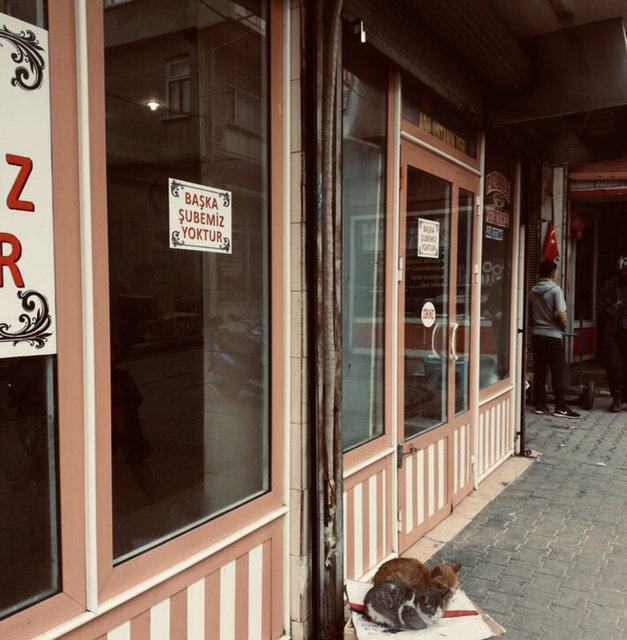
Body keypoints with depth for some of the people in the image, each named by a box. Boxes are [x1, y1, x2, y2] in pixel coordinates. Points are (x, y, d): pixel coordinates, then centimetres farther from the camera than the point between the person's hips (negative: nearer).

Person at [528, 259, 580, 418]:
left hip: (537, 335, 5)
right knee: (557, 373, 1)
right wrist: (563, 328, 1)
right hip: (553, 335, -5)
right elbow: (560, 314, -16)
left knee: (539, 371, 8)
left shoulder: (532, 291, 6)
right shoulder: (555, 289, -10)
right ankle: (560, 408, 4)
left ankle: (540, 405, 11)